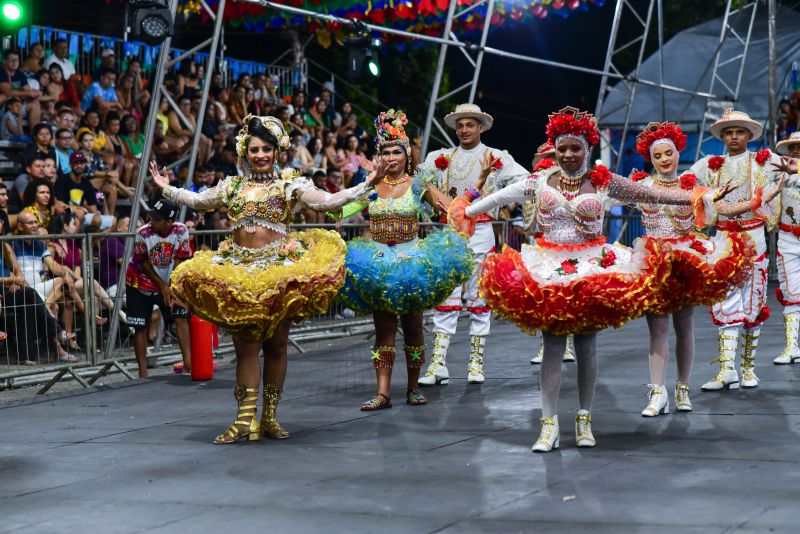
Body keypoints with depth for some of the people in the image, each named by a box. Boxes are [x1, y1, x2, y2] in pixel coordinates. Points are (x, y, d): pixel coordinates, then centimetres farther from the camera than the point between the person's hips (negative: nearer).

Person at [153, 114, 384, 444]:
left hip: (280, 268, -2)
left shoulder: (290, 185, 4)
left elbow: (329, 201, -2)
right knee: (246, 345, -1)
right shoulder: (232, 187, 14)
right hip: (238, 271, 2)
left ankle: (269, 417, 12)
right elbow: (196, 200, 22)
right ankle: (245, 419, -2)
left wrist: (367, 186, -10)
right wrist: (166, 188, 19)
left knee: (276, 344, 3)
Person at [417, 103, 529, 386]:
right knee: (445, 299, -3)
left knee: (479, 299, 3)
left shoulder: (497, 158, 6)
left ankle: (476, 363, 10)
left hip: (480, 233, -1)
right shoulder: (441, 158, 12)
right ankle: (438, 363, -4)